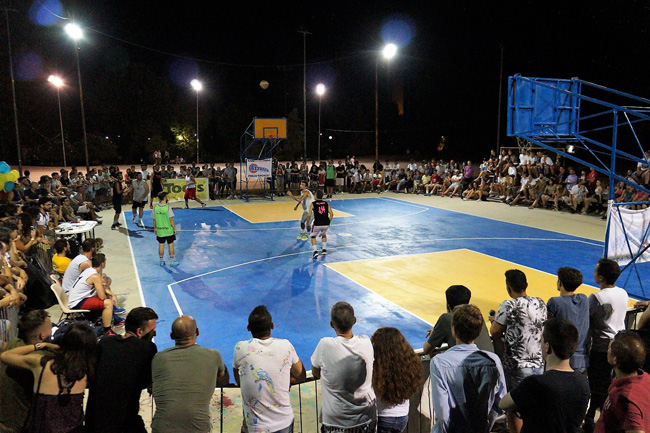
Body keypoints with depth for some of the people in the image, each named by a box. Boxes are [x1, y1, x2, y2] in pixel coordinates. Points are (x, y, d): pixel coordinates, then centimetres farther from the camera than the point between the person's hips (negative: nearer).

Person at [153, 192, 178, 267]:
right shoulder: (168, 207, -15)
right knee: (170, 245, 6)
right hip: (168, 230, -3)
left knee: (161, 245, 11)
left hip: (159, 230, 4)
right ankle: (172, 261, 13)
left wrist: (155, 228, 16)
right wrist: (174, 228, -3)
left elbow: (154, 219, 3)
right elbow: (171, 220, -13)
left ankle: (162, 261, 21)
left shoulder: (155, 207, -4)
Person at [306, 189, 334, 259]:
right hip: (326, 224, 3)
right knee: (324, 235, 34)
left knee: (313, 236, 22)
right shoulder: (326, 203, 12)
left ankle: (315, 251, 5)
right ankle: (324, 250, 28)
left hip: (317, 224, -3)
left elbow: (309, 215, -5)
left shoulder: (313, 204, 2)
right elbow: (331, 214, 6)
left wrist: (308, 221, 13)